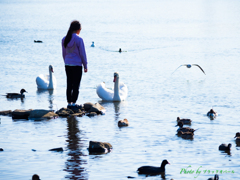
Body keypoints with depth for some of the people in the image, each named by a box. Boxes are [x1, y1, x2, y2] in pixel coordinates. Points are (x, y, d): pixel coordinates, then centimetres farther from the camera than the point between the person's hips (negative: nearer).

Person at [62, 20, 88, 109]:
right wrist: (85, 66, 0)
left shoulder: (64, 39, 5)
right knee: (76, 85, 1)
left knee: (69, 85, 11)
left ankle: (69, 103, 14)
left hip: (67, 65, 6)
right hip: (77, 65, -6)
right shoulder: (79, 39, -13)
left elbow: (64, 54, 12)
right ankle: (73, 103, -1)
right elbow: (82, 54, -9)